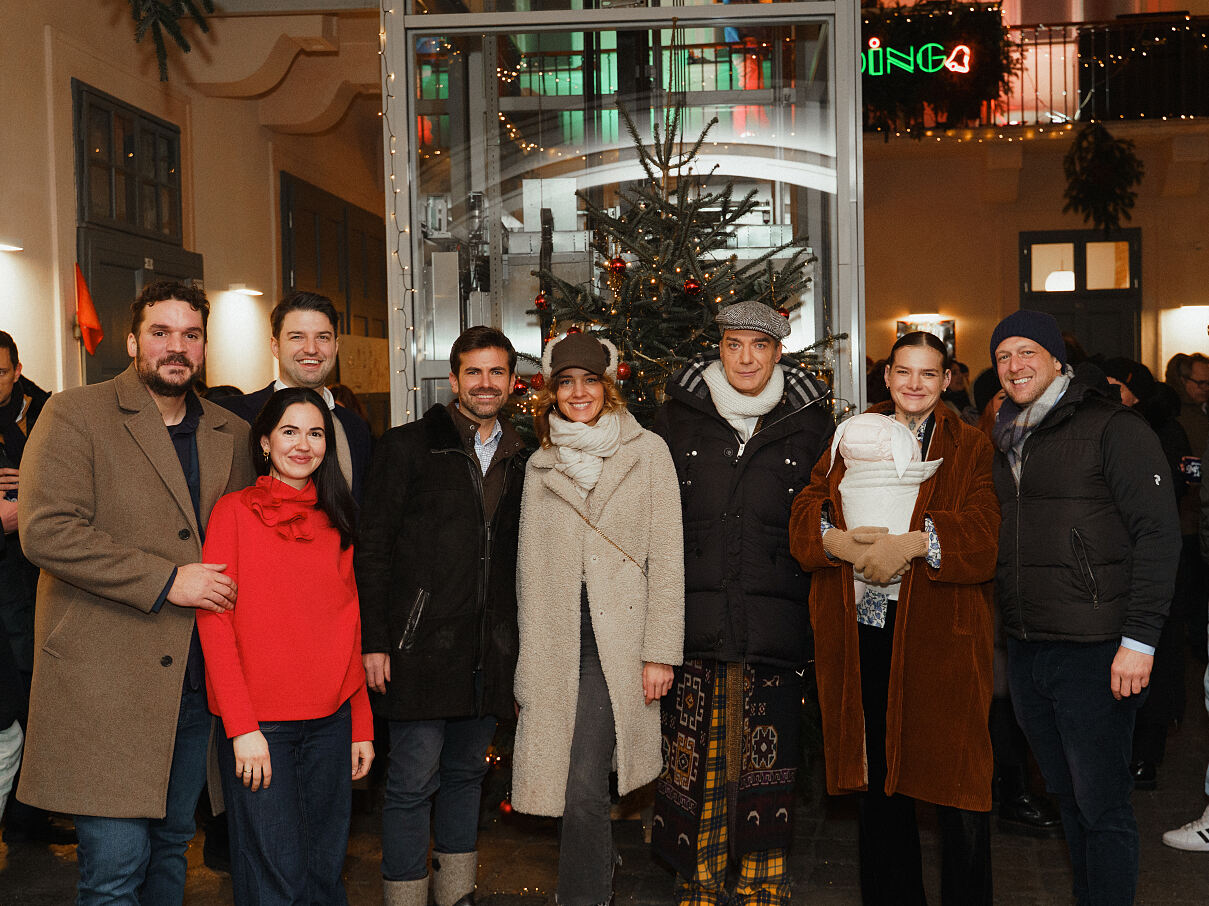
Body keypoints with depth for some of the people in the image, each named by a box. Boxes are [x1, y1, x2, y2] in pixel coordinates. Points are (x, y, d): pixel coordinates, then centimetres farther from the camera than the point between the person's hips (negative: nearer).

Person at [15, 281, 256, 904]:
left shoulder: (232, 434, 12)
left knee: (171, 843, 16)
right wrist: (164, 580, -17)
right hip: (104, 681, -5)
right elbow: (44, 531, -15)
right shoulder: (74, 415, -4)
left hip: (193, 681, 5)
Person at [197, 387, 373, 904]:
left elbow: (349, 631, 13)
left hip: (331, 721, 4)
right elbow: (214, 624, -7)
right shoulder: (235, 511, -3)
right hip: (258, 726, -4)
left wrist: (362, 725, 8)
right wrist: (242, 727, -13)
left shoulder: (335, 524, 12)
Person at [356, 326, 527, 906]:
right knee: (414, 780, 0)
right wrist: (373, 640, -10)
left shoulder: (520, 460, 12)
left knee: (467, 771, 15)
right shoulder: (407, 447, -2)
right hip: (421, 646, -5)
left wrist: (519, 649, 12)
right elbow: (373, 549, -4)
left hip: (490, 655, 5)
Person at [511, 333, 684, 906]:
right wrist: (526, 663, 10)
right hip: (555, 643, 3)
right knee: (568, 778, 8)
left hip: (618, 639, -3)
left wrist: (660, 650, -7)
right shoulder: (540, 465, 13)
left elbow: (666, 557, -1)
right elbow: (530, 566, 15)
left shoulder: (648, 452, 4)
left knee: (583, 784, -11)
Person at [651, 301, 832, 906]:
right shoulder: (678, 418, 7)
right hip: (694, 622, 0)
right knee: (694, 753, 2)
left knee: (768, 758, 3)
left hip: (774, 624, 0)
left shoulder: (809, 424, 7)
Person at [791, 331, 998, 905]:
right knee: (878, 776, 12)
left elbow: (984, 533, -8)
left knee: (954, 773, -3)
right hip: (862, 630, 3)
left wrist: (912, 543, -22)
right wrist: (840, 541, -16)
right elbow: (805, 513, 5)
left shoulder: (970, 448, 6)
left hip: (938, 633, -3)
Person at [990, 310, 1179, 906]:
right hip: (1025, 651, 7)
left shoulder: (1114, 429, -8)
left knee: (1102, 807, 0)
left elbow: (1159, 533, -12)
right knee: (1066, 798, 17)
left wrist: (1139, 638, -17)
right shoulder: (1004, 441, 14)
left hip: (1094, 654, -7)